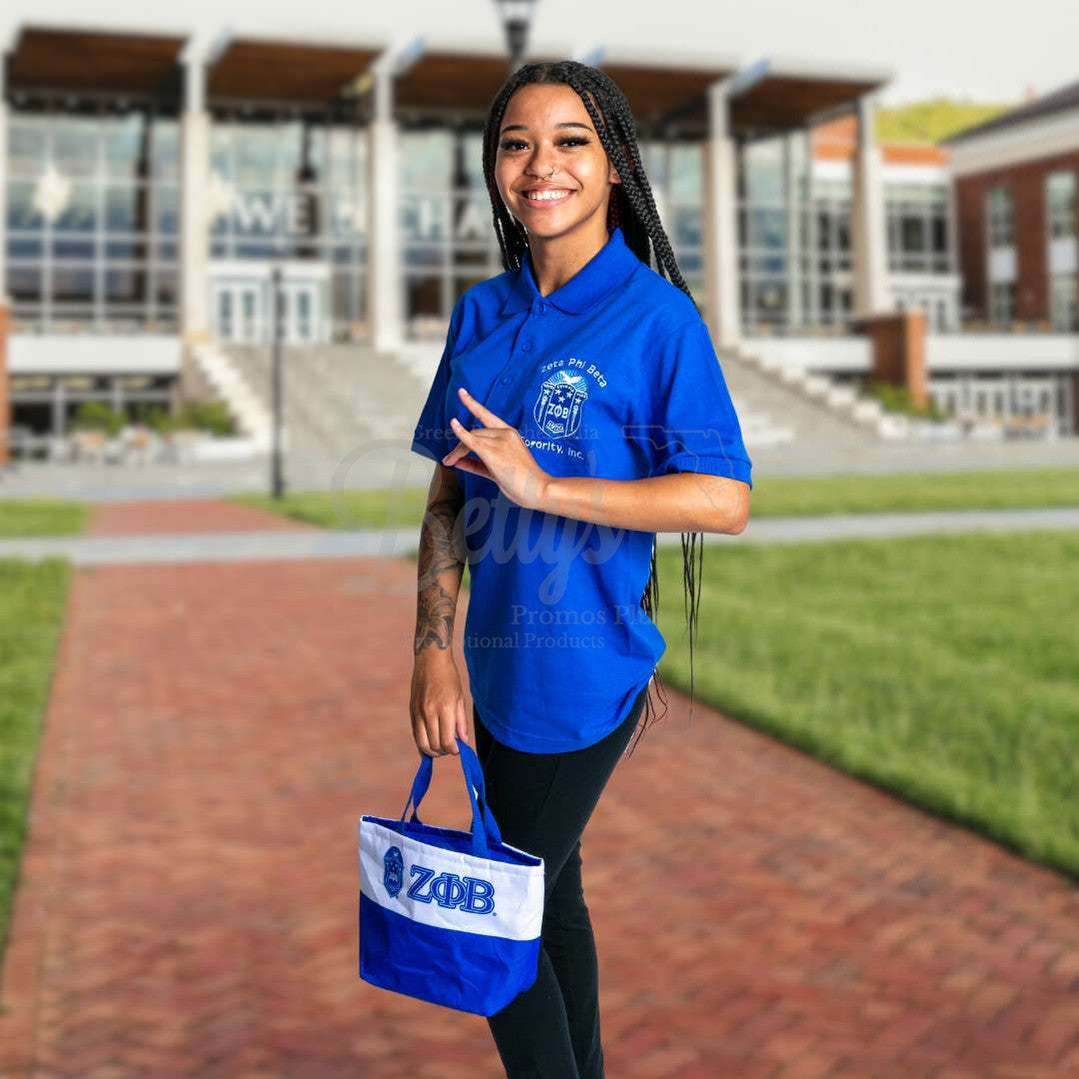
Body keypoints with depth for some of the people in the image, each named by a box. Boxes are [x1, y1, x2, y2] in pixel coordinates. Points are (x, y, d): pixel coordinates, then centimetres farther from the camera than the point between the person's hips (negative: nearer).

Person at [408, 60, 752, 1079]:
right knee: (548, 891, 21)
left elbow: (725, 501, -18)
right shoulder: (481, 314, 5)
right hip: (498, 659, 6)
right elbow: (450, 497, 5)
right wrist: (434, 649, -3)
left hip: (582, 669, -6)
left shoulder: (658, 318, -12)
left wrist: (542, 487, -22)